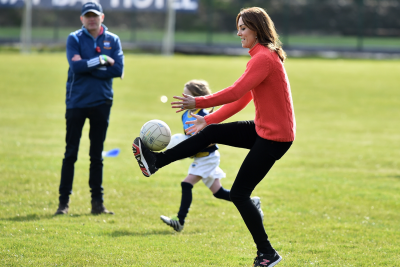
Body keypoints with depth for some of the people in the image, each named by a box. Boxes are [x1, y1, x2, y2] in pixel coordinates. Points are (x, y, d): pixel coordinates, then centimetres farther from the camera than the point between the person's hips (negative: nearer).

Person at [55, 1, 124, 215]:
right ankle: (64, 201, 2)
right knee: (71, 153, 0)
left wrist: (87, 66, -13)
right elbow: (76, 66, -16)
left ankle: (97, 202, 12)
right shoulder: (74, 39, 0)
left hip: (101, 102, 2)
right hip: (76, 102, -2)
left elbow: (118, 70, -9)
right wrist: (102, 61, -14)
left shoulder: (113, 40, 4)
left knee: (97, 155, 8)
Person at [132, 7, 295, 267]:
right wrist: (208, 120, 16)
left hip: (274, 137, -9)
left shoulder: (264, 58, -19)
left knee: (239, 193, -4)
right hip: (263, 129, 9)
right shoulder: (262, 57, 14)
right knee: (210, 133, 8)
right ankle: (155, 161, 13)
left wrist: (198, 103, -19)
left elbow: (236, 92, -25)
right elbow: (241, 99, 17)